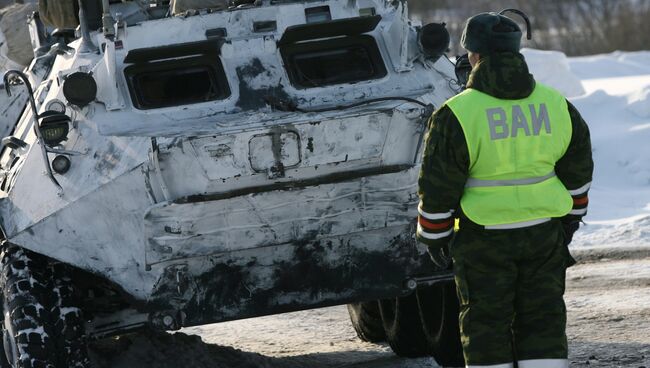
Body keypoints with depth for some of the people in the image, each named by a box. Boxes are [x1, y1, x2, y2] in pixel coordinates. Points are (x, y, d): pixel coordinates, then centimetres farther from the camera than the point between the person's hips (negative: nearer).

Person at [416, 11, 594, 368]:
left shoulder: (457, 114, -13)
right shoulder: (556, 104, 1)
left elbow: (438, 185, -8)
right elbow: (578, 167, 13)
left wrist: (433, 233, 6)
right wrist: (571, 215, 26)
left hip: (485, 237, -4)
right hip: (545, 231, 4)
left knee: (486, 324, 6)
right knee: (542, 319, 11)